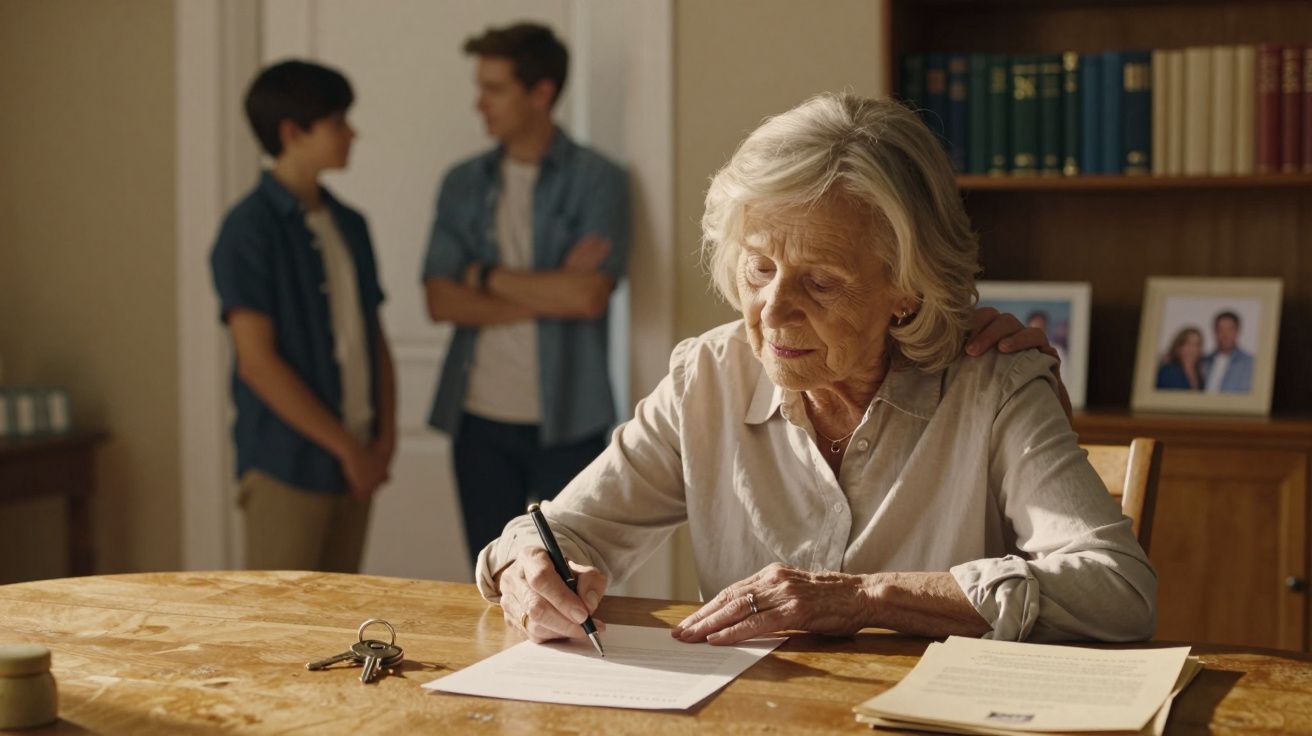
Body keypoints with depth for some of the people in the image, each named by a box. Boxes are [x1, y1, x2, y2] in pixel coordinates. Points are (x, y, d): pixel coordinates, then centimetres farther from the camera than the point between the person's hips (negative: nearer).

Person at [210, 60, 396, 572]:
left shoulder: (348, 225, 11)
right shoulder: (250, 229, -11)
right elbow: (256, 361, -16)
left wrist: (384, 437, 3)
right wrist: (345, 447, -14)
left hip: (354, 461, 7)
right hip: (287, 466, -7)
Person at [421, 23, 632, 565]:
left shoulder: (598, 180, -4)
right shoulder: (464, 184, 7)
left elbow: (589, 296, -17)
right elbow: (441, 301, -3)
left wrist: (487, 276, -7)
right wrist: (549, 294, -13)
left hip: (567, 420, -3)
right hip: (481, 417, 3)